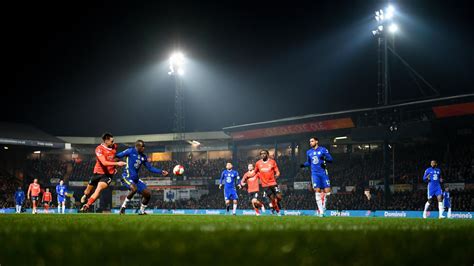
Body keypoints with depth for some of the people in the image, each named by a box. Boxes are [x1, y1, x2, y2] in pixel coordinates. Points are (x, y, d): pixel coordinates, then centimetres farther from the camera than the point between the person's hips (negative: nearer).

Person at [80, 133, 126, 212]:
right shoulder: (99, 149, -21)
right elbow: (104, 163, -33)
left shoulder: (114, 146, -3)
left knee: (98, 189, -23)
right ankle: (85, 195, 56)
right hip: (98, 172, -1)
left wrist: (114, 167, 16)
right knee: (89, 189, 19)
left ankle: (87, 206, -23)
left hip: (109, 174, 1)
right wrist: (117, 163, -42)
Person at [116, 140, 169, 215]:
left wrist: (161, 172, 9)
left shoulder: (143, 157, 12)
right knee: (134, 189, -35)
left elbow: (150, 168, 17)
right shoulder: (130, 151, -5)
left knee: (148, 194, 2)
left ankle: (142, 211, 23)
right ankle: (123, 206, -16)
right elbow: (118, 155, -8)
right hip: (127, 177, -7)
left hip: (136, 179, 7)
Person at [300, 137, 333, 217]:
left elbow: (330, 159, -1)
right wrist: (304, 165, 5)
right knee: (317, 190, -11)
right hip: (315, 173, 2)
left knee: (327, 191, -6)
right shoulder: (309, 152, 14)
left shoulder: (323, 150, 2)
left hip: (323, 173, -2)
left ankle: (323, 205, 20)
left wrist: (325, 159, -20)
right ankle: (321, 211, -10)